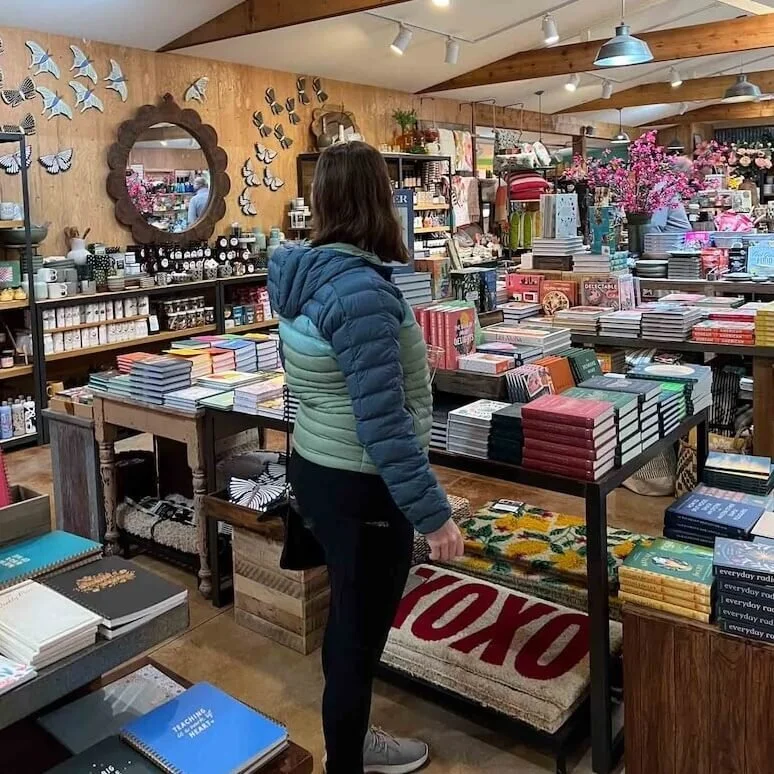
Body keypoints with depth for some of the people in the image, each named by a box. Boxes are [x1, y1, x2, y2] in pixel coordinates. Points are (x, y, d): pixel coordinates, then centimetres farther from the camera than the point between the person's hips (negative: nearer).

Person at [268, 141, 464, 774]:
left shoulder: (304, 274, 3)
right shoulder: (361, 291, -26)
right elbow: (384, 425, -27)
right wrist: (432, 512, -20)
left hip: (315, 471, 9)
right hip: (362, 489, -9)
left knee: (348, 618, 24)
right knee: (361, 632, 9)